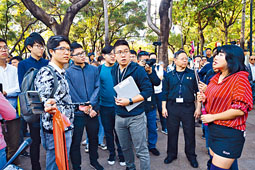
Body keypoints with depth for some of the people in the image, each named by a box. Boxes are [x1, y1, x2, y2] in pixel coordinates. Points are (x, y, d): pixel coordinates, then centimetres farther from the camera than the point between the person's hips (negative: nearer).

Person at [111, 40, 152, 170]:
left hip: (136, 116, -5)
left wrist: (129, 101, -21)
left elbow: (148, 91, -14)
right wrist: (116, 99, 1)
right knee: (125, 148, 21)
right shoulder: (113, 70, 5)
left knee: (141, 150, 4)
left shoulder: (138, 69, -11)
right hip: (119, 117, 6)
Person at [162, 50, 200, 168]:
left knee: (189, 132, 8)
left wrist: (198, 108, -2)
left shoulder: (192, 74, 4)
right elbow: (165, 93, 7)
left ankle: (191, 155, 26)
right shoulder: (169, 75, 7)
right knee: (172, 132, 10)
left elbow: (198, 92, 3)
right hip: (172, 107, 1)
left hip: (188, 107, -1)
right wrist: (164, 107, 1)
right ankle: (171, 154, 27)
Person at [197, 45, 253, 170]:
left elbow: (239, 110, -21)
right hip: (213, 128, 8)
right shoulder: (215, 78, 9)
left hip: (229, 133, -8)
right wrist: (204, 99, 0)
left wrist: (212, 117, -16)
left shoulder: (239, 78, -14)